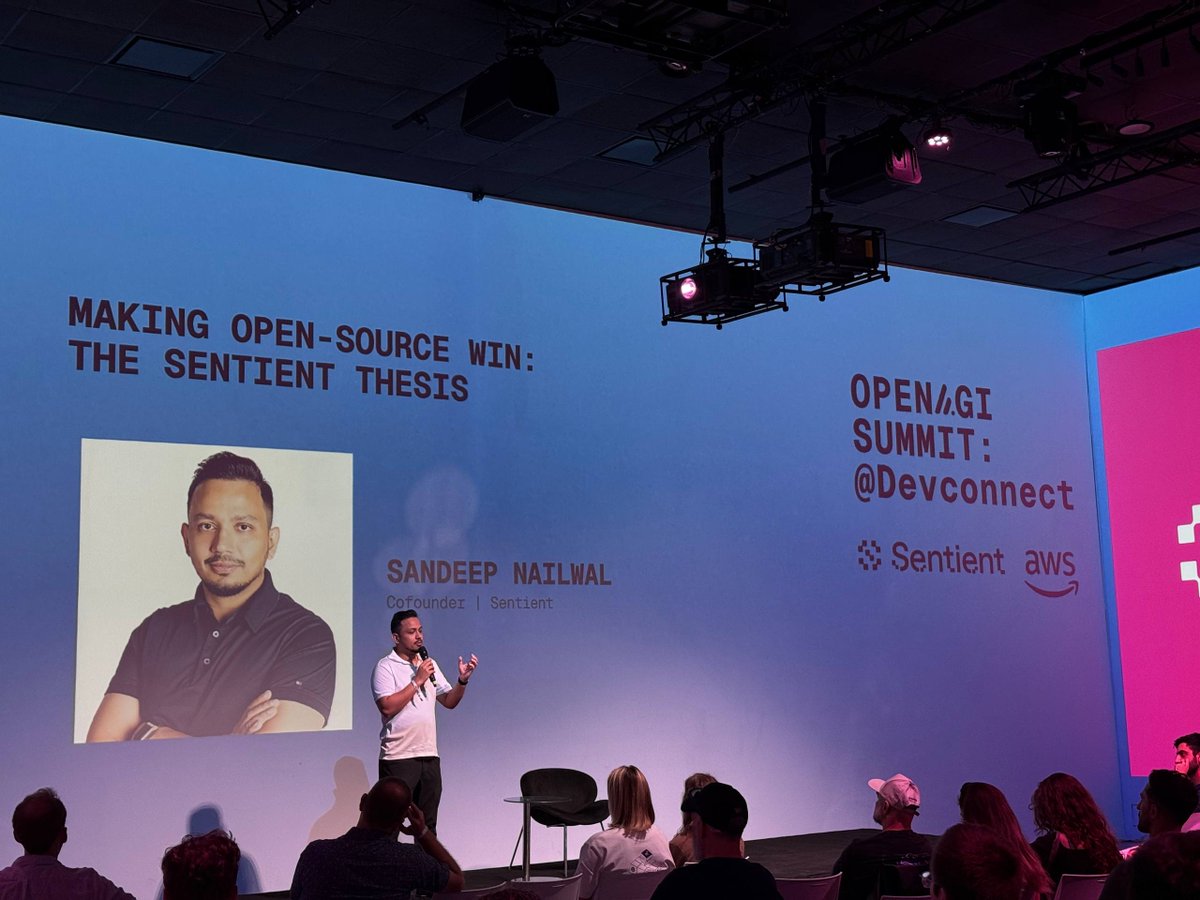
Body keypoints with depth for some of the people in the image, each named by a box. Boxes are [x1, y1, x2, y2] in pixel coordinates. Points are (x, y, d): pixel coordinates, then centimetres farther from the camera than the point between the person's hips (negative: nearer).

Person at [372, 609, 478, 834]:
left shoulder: (429, 664, 15)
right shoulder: (386, 667, -5)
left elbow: (449, 701, 14)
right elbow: (387, 707, -18)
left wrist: (463, 680, -4)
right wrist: (417, 681, -15)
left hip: (429, 756, 6)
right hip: (398, 757, -6)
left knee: (427, 826, 11)